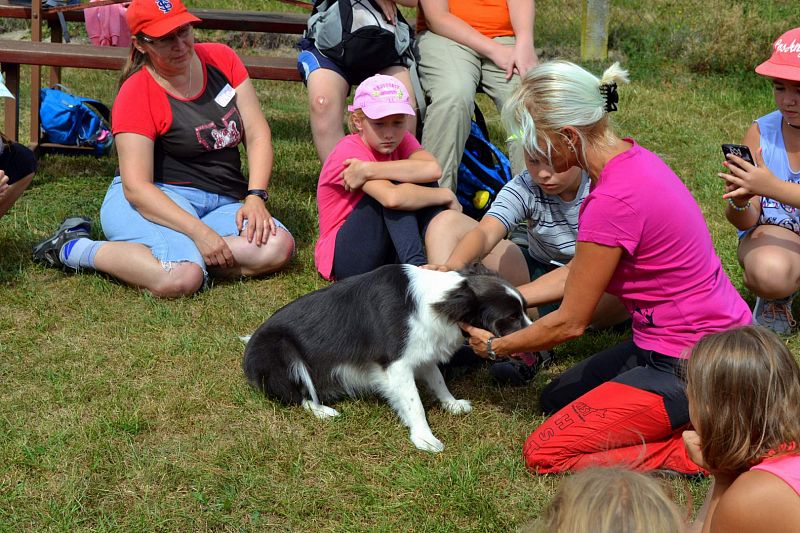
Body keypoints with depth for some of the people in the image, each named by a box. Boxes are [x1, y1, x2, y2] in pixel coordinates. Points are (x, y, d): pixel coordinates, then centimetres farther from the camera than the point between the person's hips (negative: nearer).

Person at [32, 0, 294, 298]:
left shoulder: (221, 59, 6)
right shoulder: (137, 93, -9)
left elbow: (257, 135, 5)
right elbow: (136, 187, -16)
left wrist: (255, 197, -12)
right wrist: (199, 231, -26)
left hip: (224, 203, 5)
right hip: (159, 201, -5)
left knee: (279, 248, -26)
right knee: (181, 278, -36)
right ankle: (74, 248, -9)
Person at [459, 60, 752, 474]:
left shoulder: (614, 200, -27)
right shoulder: (630, 158, 1)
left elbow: (569, 322, -15)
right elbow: (576, 274, 12)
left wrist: (495, 347, 1)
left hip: (689, 367, -10)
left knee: (544, 453, -5)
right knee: (556, 399, 22)